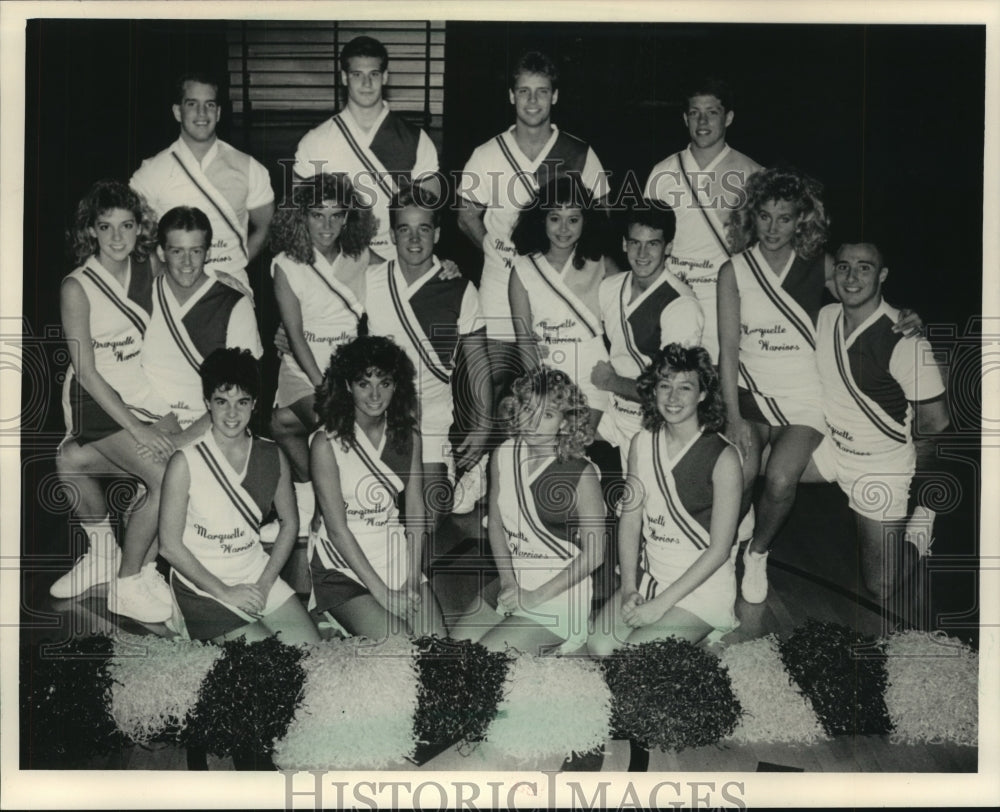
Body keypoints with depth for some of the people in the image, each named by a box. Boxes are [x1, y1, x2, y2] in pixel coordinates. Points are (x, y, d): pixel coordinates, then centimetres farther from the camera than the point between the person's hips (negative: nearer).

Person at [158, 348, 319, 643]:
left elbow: (289, 524, 9)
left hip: (259, 576, 5)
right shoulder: (185, 463, -14)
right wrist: (225, 593, -13)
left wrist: (264, 584, -4)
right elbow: (170, 545, -11)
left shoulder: (272, 456, 0)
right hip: (203, 586, -5)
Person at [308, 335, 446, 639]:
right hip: (343, 566, -4)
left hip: (397, 557, 5)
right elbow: (337, 529, -13)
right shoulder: (326, 442, -11)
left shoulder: (408, 436, 5)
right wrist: (381, 592, -15)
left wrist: (412, 579, -8)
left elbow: (415, 513, 4)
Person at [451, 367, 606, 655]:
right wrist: (508, 581, -5)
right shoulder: (503, 456, 0)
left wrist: (535, 597, -14)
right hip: (511, 582, 6)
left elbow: (593, 553, -13)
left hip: (559, 595, -6)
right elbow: (496, 524, 8)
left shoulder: (581, 474, -17)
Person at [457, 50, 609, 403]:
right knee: (496, 389, -2)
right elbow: (467, 216, 10)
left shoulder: (580, 155, 4)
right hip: (501, 291, 0)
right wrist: (498, 250, -9)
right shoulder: (486, 155, 4)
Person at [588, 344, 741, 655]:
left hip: (703, 587, -5)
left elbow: (719, 549, -14)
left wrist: (662, 604, -16)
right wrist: (629, 587, -8)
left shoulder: (722, 457, -15)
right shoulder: (641, 443, 3)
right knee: (599, 647, -14)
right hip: (648, 578, 5)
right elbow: (630, 518, 4)